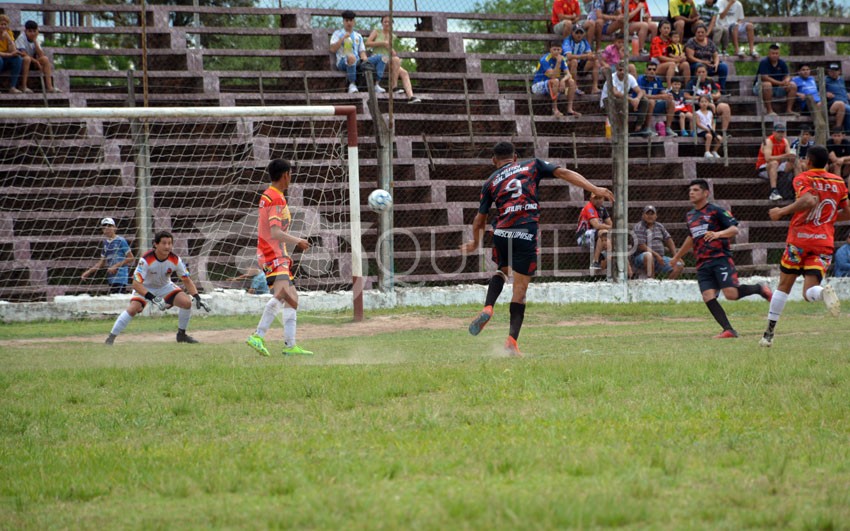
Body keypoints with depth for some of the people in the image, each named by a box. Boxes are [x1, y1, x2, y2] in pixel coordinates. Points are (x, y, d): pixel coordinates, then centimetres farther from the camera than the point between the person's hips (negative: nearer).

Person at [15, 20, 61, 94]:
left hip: (31, 62, 7)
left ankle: (49, 86, -16)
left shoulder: (35, 39, 5)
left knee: (45, 58, -12)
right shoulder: (21, 38, -14)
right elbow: (23, 53, -23)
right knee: (27, 58, -37)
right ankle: (24, 87, -36)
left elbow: (40, 55, -8)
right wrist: (36, 61, -21)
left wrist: (35, 41, -13)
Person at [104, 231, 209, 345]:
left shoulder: (176, 260, -21)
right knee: (133, 308, -27)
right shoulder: (146, 260, -33)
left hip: (165, 287, 3)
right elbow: (136, 284, -35)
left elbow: (187, 280, -10)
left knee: (186, 302, -17)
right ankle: (111, 337, -15)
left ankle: (181, 335, 4)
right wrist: (153, 298, -46)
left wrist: (197, 297, -23)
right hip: (145, 288, -3)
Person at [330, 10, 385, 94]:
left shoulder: (358, 36, 28)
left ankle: (376, 85, -19)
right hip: (343, 62, -5)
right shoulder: (338, 33, 14)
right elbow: (333, 49, 1)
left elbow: (362, 51, 20)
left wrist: (364, 58, -3)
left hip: (357, 62, 5)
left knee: (380, 58, -12)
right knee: (351, 57, -43)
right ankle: (352, 85, -34)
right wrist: (343, 38, -7)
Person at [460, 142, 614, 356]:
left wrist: (475, 243, 38)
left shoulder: (490, 182, 17)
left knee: (502, 270, 30)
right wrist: (595, 189, 2)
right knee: (520, 288, 2)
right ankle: (512, 340, -5)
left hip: (501, 234, 2)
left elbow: (479, 219, 21)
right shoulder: (532, 165, 15)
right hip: (526, 235, -2)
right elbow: (564, 173, 5)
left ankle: (488, 308, 5)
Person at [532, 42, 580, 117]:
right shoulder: (545, 59, -20)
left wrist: (563, 80, -29)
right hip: (538, 86, -7)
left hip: (552, 85, 7)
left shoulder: (561, 59, 0)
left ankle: (569, 109, -11)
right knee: (555, 81, -35)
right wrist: (558, 63, -38)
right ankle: (555, 110, -32)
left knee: (571, 81, -10)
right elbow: (552, 76, -30)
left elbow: (568, 74, -7)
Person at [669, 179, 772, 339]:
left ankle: (760, 289, 8)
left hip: (720, 258, -6)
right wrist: (677, 256, 44)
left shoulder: (716, 211, -2)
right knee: (708, 297, -13)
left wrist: (718, 234, -30)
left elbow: (734, 229, -11)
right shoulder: (690, 215, 20)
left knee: (731, 294, -20)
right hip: (702, 264, 6)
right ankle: (728, 330, -12)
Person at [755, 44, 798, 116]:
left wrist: (786, 81, -25)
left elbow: (787, 76, 1)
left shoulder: (782, 63, 4)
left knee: (793, 86, -12)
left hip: (777, 89, 6)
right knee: (767, 84, -39)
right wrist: (780, 83, -31)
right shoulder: (764, 62, -14)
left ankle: (788, 110, -11)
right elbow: (765, 78, -24)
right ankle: (769, 110, -35)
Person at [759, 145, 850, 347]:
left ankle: (769, 333, 11)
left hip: (800, 238, -3)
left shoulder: (803, 179, -3)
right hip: (824, 241, 3)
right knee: (809, 292, -3)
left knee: (784, 285, 11)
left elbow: (810, 201, -22)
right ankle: (823, 292, -39)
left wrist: (781, 211, -14)